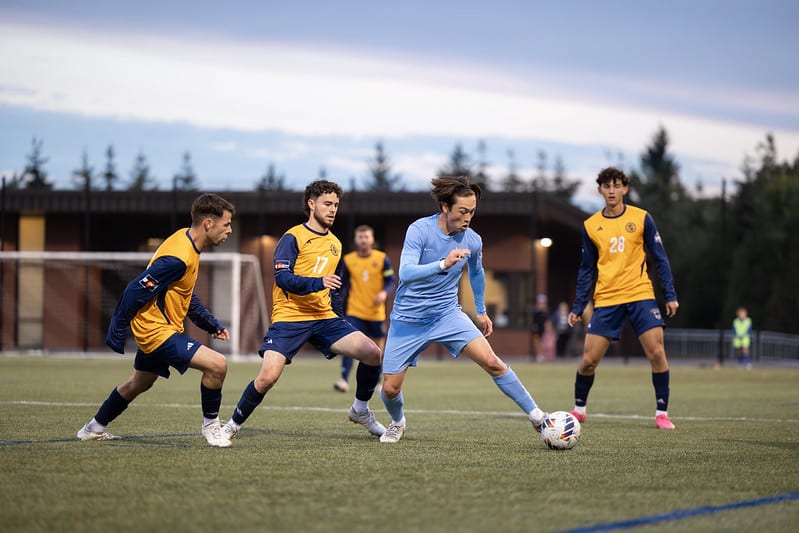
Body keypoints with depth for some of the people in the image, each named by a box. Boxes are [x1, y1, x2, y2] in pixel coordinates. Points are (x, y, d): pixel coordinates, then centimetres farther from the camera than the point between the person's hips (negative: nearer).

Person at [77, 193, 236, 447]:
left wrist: (212, 324, 14)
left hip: (154, 328, 11)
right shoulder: (178, 258, -27)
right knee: (217, 364, -19)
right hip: (158, 331, -11)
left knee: (139, 383, 29)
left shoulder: (185, 240, 5)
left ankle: (95, 428, 46)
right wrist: (117, 331, -18)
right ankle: (210, 425, -1)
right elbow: (136, 290, -25)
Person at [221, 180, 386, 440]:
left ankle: (361, 410, 12)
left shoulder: (335, 244, 18)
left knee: (373, 354, -12)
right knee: (267, 377, -20)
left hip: (325, 318, 6)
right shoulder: (293, 238, -4)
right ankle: (233, 424, 4)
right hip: (289, 318, -6)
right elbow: (282, 277, -16)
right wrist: (318, 283, -28)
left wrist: (341, 322, 24)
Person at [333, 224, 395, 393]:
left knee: (378, 345, 11)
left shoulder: (382, 259, -1)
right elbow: (342, 283, 11)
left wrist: (384, 292, -22)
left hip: (376, 312, 0)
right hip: (355, 311, 0)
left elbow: (391, 281, -2)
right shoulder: (348, 260, 2)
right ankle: (344, 380, -21)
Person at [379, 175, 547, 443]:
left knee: (492, 362, -17)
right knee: (390, 388, -1)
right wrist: (443, 264, -45)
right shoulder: (419, 230, -18)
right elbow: (405, 273, -31)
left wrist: (481, 311, 25)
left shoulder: (472, 240, -5)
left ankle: (537, 416, -9)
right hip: (408, 319, -2)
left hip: (447, 314, 2)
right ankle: (397, 423, 34)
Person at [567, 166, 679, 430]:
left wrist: (670, 295, -3)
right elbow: (587, 270, 12)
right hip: (606, 300, 1)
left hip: (640, 296, -1)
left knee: (657, 353, -12)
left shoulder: (642, 218, 1)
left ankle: (662, 413, 1)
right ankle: (579, 409, 19)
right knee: (589, 359, -3)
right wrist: (578, 307, 7)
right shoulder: (590, 226, 6)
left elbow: (660, 259, 4)